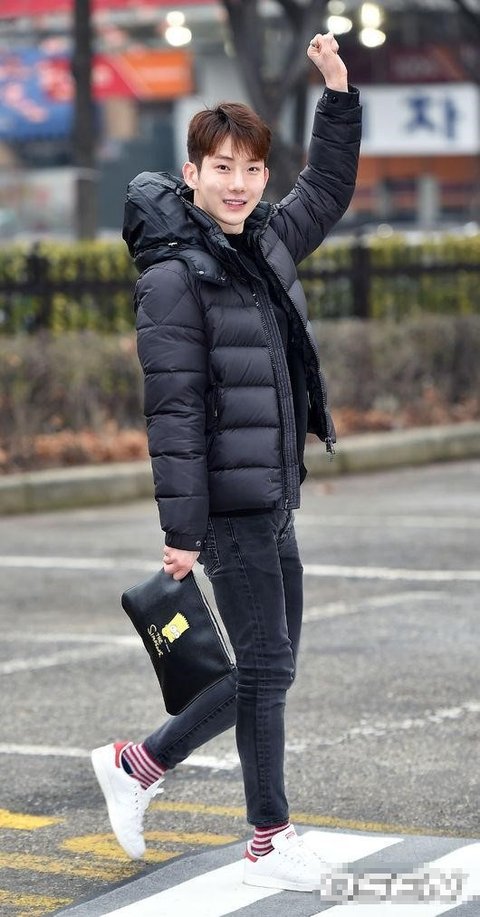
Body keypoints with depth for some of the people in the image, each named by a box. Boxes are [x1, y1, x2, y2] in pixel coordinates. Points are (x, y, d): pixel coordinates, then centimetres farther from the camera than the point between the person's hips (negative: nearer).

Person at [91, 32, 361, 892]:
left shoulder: (265, 244, 11)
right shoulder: (174, 276, -13)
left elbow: (329, 189, 29)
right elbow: (173, 411, -16)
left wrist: (338, 92, 18)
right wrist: (181, 528, -18)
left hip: (274, 501, 8)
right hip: (227, 506, -8)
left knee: (267, 670, 12)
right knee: (265, 667, -3)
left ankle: (136, 764, 26)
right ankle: (270, 840, 9)